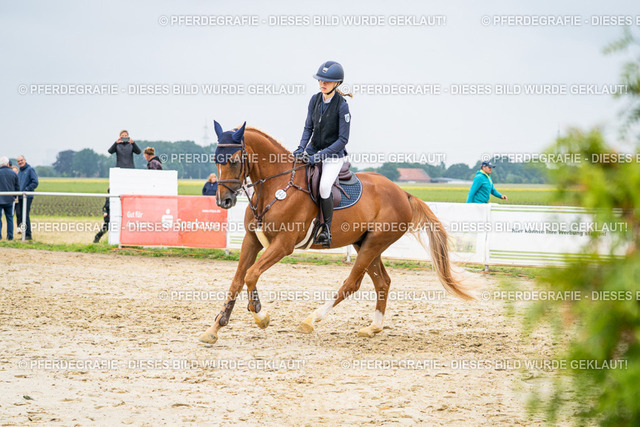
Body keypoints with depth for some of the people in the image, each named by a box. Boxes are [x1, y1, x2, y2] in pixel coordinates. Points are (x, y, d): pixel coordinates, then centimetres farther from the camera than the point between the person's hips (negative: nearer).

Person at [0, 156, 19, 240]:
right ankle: (10, 236, 8)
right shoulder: (13, 174, 3)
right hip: (9, 199, 3)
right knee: (9, 218, 10)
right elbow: (17, 188, 8)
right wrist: (14, 196, 24)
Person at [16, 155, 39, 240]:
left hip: (27, 197, -8)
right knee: (21, 216, 7)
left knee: (25, 216, -13)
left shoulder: (30, 170, -4)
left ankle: (28, 234, -11)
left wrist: (26, 189, -17)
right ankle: (24, 234, 11)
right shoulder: (19, 172, 20)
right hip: (20, 197, 8)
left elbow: (35, 183, -12)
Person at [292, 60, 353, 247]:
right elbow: (308, 127, 8)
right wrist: (301, 147, -9)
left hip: (334, 154, -6)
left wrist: (320, 155, -23)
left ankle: (327, 231, -10)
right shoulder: (315, 99, -1)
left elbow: (343, 139, -17)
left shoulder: (342, 106, -18)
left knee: (324, 187, -26)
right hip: (314, 149, 6)